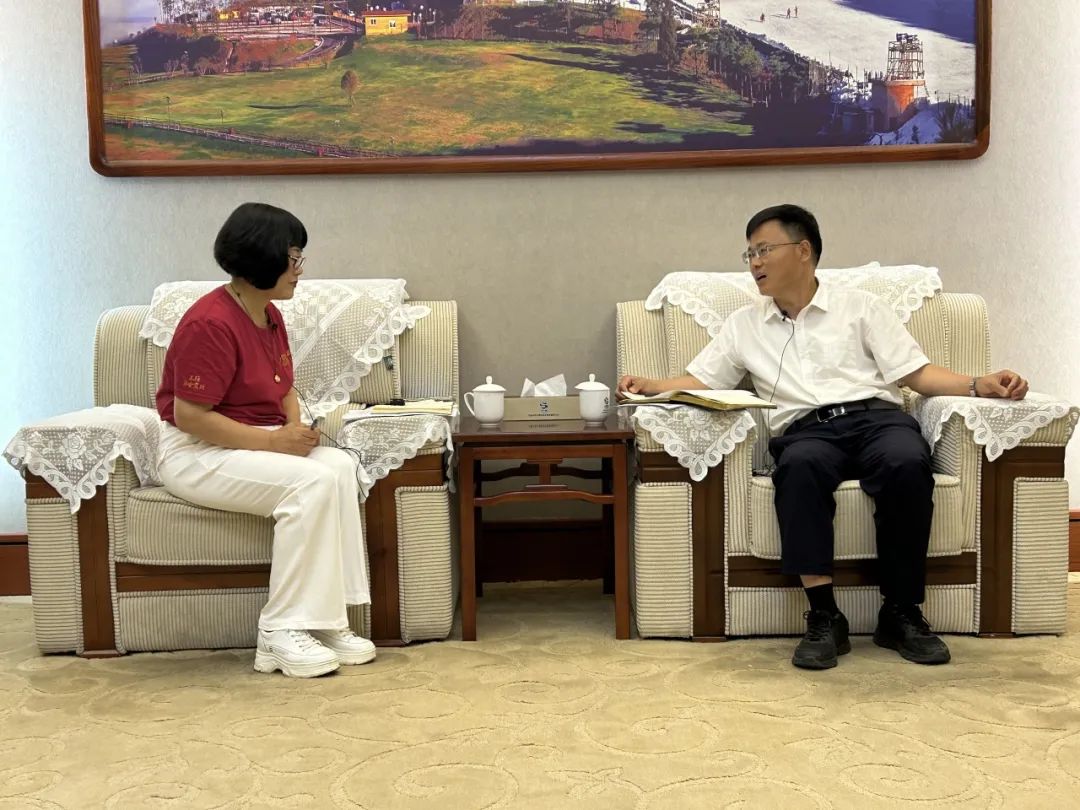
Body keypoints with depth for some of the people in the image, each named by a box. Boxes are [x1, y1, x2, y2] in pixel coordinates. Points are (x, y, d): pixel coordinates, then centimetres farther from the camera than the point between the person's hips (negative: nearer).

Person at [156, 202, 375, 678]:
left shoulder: (270, 315, 9)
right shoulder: (211, 323, -19)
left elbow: (285, 390, 19)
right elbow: (189, 416, -22)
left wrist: (297, 430, -3)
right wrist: (273, 441, -23)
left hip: (257, 443, 8)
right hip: (196, 454, -8)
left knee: (340, 466, -18)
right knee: (312, 482, -28)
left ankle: (327, 620, -16)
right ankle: (281, 632, -20)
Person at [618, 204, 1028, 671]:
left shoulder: (860, 307, 17)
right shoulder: (744, 325, 24)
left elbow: (915, 373, 11)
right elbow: (700, 380, 21)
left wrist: (978, 385, -4)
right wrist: (650, 385, 2)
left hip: (876, 416, 0)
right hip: (805, 431, 1)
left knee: (907, 462, -35)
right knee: (800, 466, -37)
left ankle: (902, 614, -22)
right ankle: (824, 617, -33)